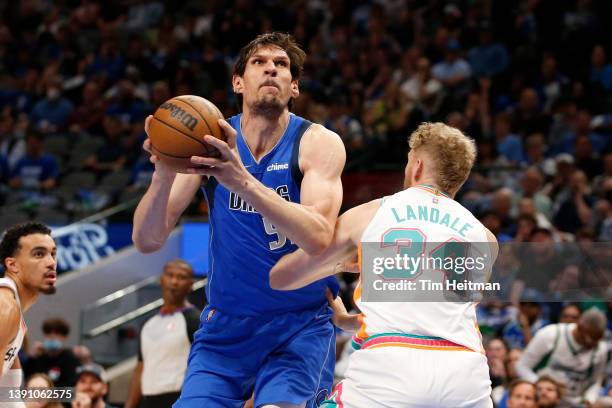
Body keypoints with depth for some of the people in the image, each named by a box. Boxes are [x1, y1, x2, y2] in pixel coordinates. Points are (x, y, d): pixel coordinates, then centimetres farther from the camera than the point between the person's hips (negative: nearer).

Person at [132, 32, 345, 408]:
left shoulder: (318, 143, -10)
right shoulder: (211, 142, -3)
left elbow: (318, 238, -27)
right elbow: (147, 241, -10)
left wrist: (242, 180, -40)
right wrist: (163, 174, -31)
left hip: (300, 324, -3)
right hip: (226, 324, 3)